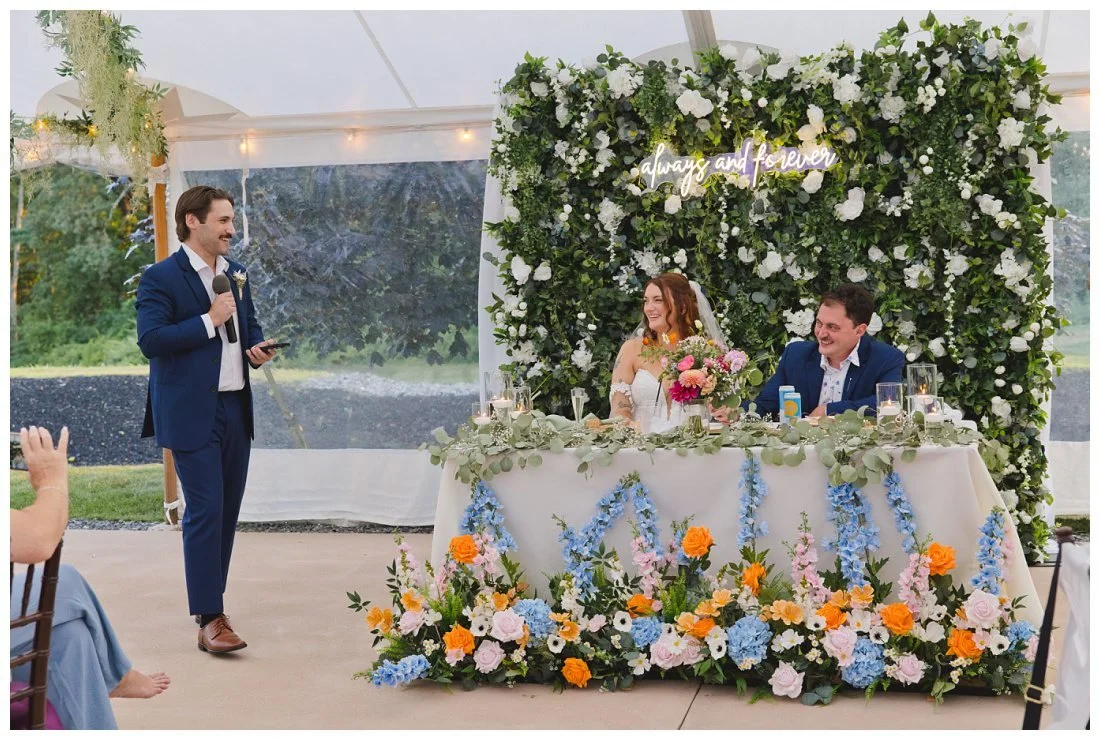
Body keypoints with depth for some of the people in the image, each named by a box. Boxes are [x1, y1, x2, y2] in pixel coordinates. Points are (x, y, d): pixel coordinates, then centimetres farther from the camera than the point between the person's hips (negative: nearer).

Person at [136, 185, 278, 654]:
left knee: (228, 510, 11)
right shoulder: (161, 278, -9)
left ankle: (210, 597, 24)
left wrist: (257, 347, 3)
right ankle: (209, 619, -5)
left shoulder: (237, 274, 13)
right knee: (205, 511, -9)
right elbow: (150, 340, -18)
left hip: (237, 408, 7)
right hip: (192, 413, -7)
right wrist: (210, 320, -18)